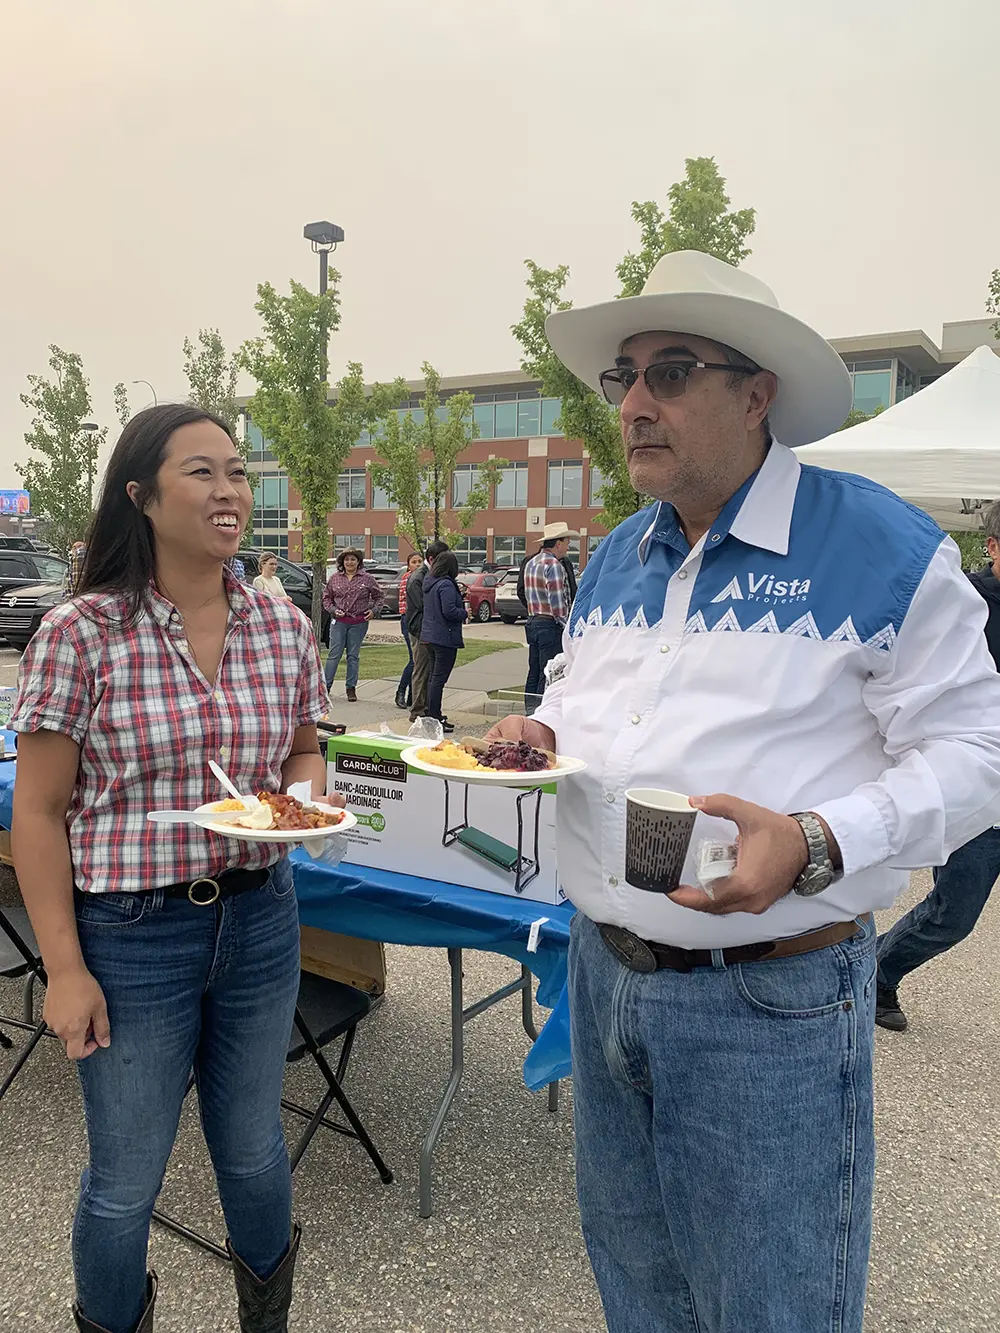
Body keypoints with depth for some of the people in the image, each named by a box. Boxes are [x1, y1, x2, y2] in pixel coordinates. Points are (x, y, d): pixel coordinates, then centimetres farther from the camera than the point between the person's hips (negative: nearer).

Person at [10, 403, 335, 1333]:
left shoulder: (284, 627, -2)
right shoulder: (79, 636, -13)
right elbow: (39, 815, -9)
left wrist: (303, 796, -11)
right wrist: (64, 970, -10)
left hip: (261, 922, 4)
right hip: (132, 936, -3)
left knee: (253, 1147, 22)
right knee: (127, 1178, 15)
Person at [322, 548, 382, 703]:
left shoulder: (367, 579, 2)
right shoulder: (335, 578, 5)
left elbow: (378, 596, 13)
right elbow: (326, 597, 13)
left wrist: (373, 610, -1)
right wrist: (333, 610, -3)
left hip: (359, 623, 0)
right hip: (338, 621, 0)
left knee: (354, 655, 6)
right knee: (334, 654, -2)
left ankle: (351, 688, 13)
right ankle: (326, 686, 4)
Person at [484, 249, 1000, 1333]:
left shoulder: (885, 549, -13)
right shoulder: (612, 561, 8)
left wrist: (814, 842, -29)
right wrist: (542, 732, -2)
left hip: (773, 1003, -6)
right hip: (604, 972, 6)